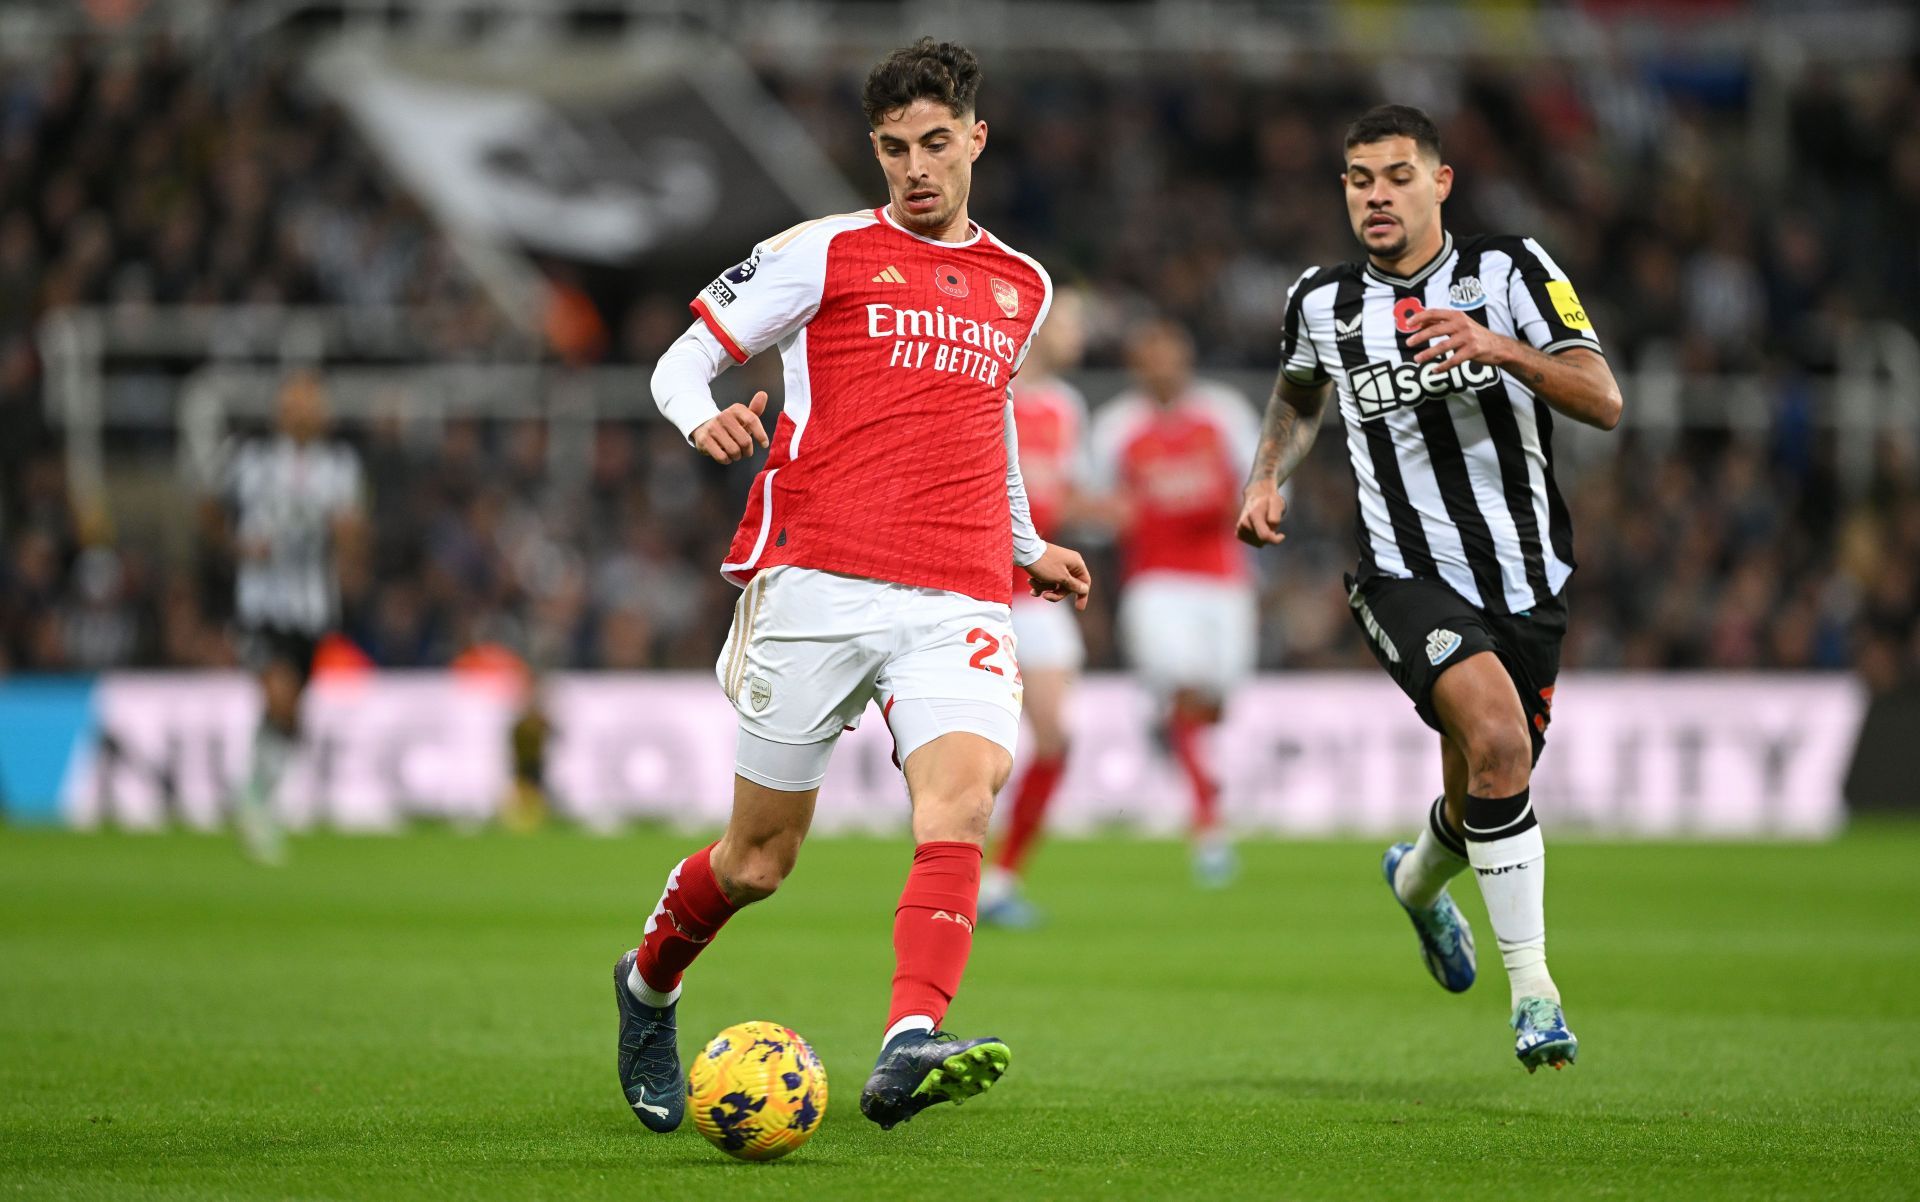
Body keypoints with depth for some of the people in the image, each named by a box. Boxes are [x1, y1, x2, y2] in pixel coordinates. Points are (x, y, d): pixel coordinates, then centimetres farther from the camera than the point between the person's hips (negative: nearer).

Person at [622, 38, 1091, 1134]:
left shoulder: (1023, 289, 20)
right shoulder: (823, 254, 7)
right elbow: (682, 363, 9)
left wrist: (1028, 548, 34)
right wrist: (703, 420, -13)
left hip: (957, 605, 3)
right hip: (818, 581, -2)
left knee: (966, 788, -26)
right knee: (761, 857, 3)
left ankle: (909, 1051, -41)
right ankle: (649, 988, 35)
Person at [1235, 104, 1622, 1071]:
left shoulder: (1509, 271, -4)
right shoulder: (1321, 303, 3)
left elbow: (1603, 402, -14)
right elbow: (1299, 392, 27)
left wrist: (1502, 348, -29)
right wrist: (1268, 478, 10)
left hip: (1526, 578, 2)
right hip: (1409, 579, -2)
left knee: (1484, 801, 13)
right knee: (1498, 740, -29)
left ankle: (1419, 880, 53)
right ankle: (1531, 988, -21)